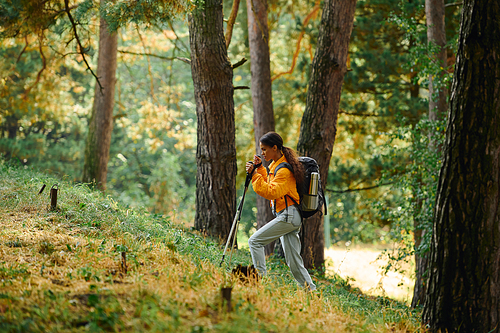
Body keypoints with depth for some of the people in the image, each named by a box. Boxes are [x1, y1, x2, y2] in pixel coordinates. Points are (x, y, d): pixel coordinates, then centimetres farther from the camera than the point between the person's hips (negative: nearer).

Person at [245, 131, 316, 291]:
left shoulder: (284, 169, -15)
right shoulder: (275, 165, 15)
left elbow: (271, 192, -24)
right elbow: (269, 183, 30)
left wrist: (255, 175, -22)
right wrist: (260, 169, 18)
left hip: (288, 216, -10)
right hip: (290, 218, 10)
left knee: (255, 241, -11)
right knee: (294, 262, 7)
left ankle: (261, 278, -13)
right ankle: (311, 291, 6)